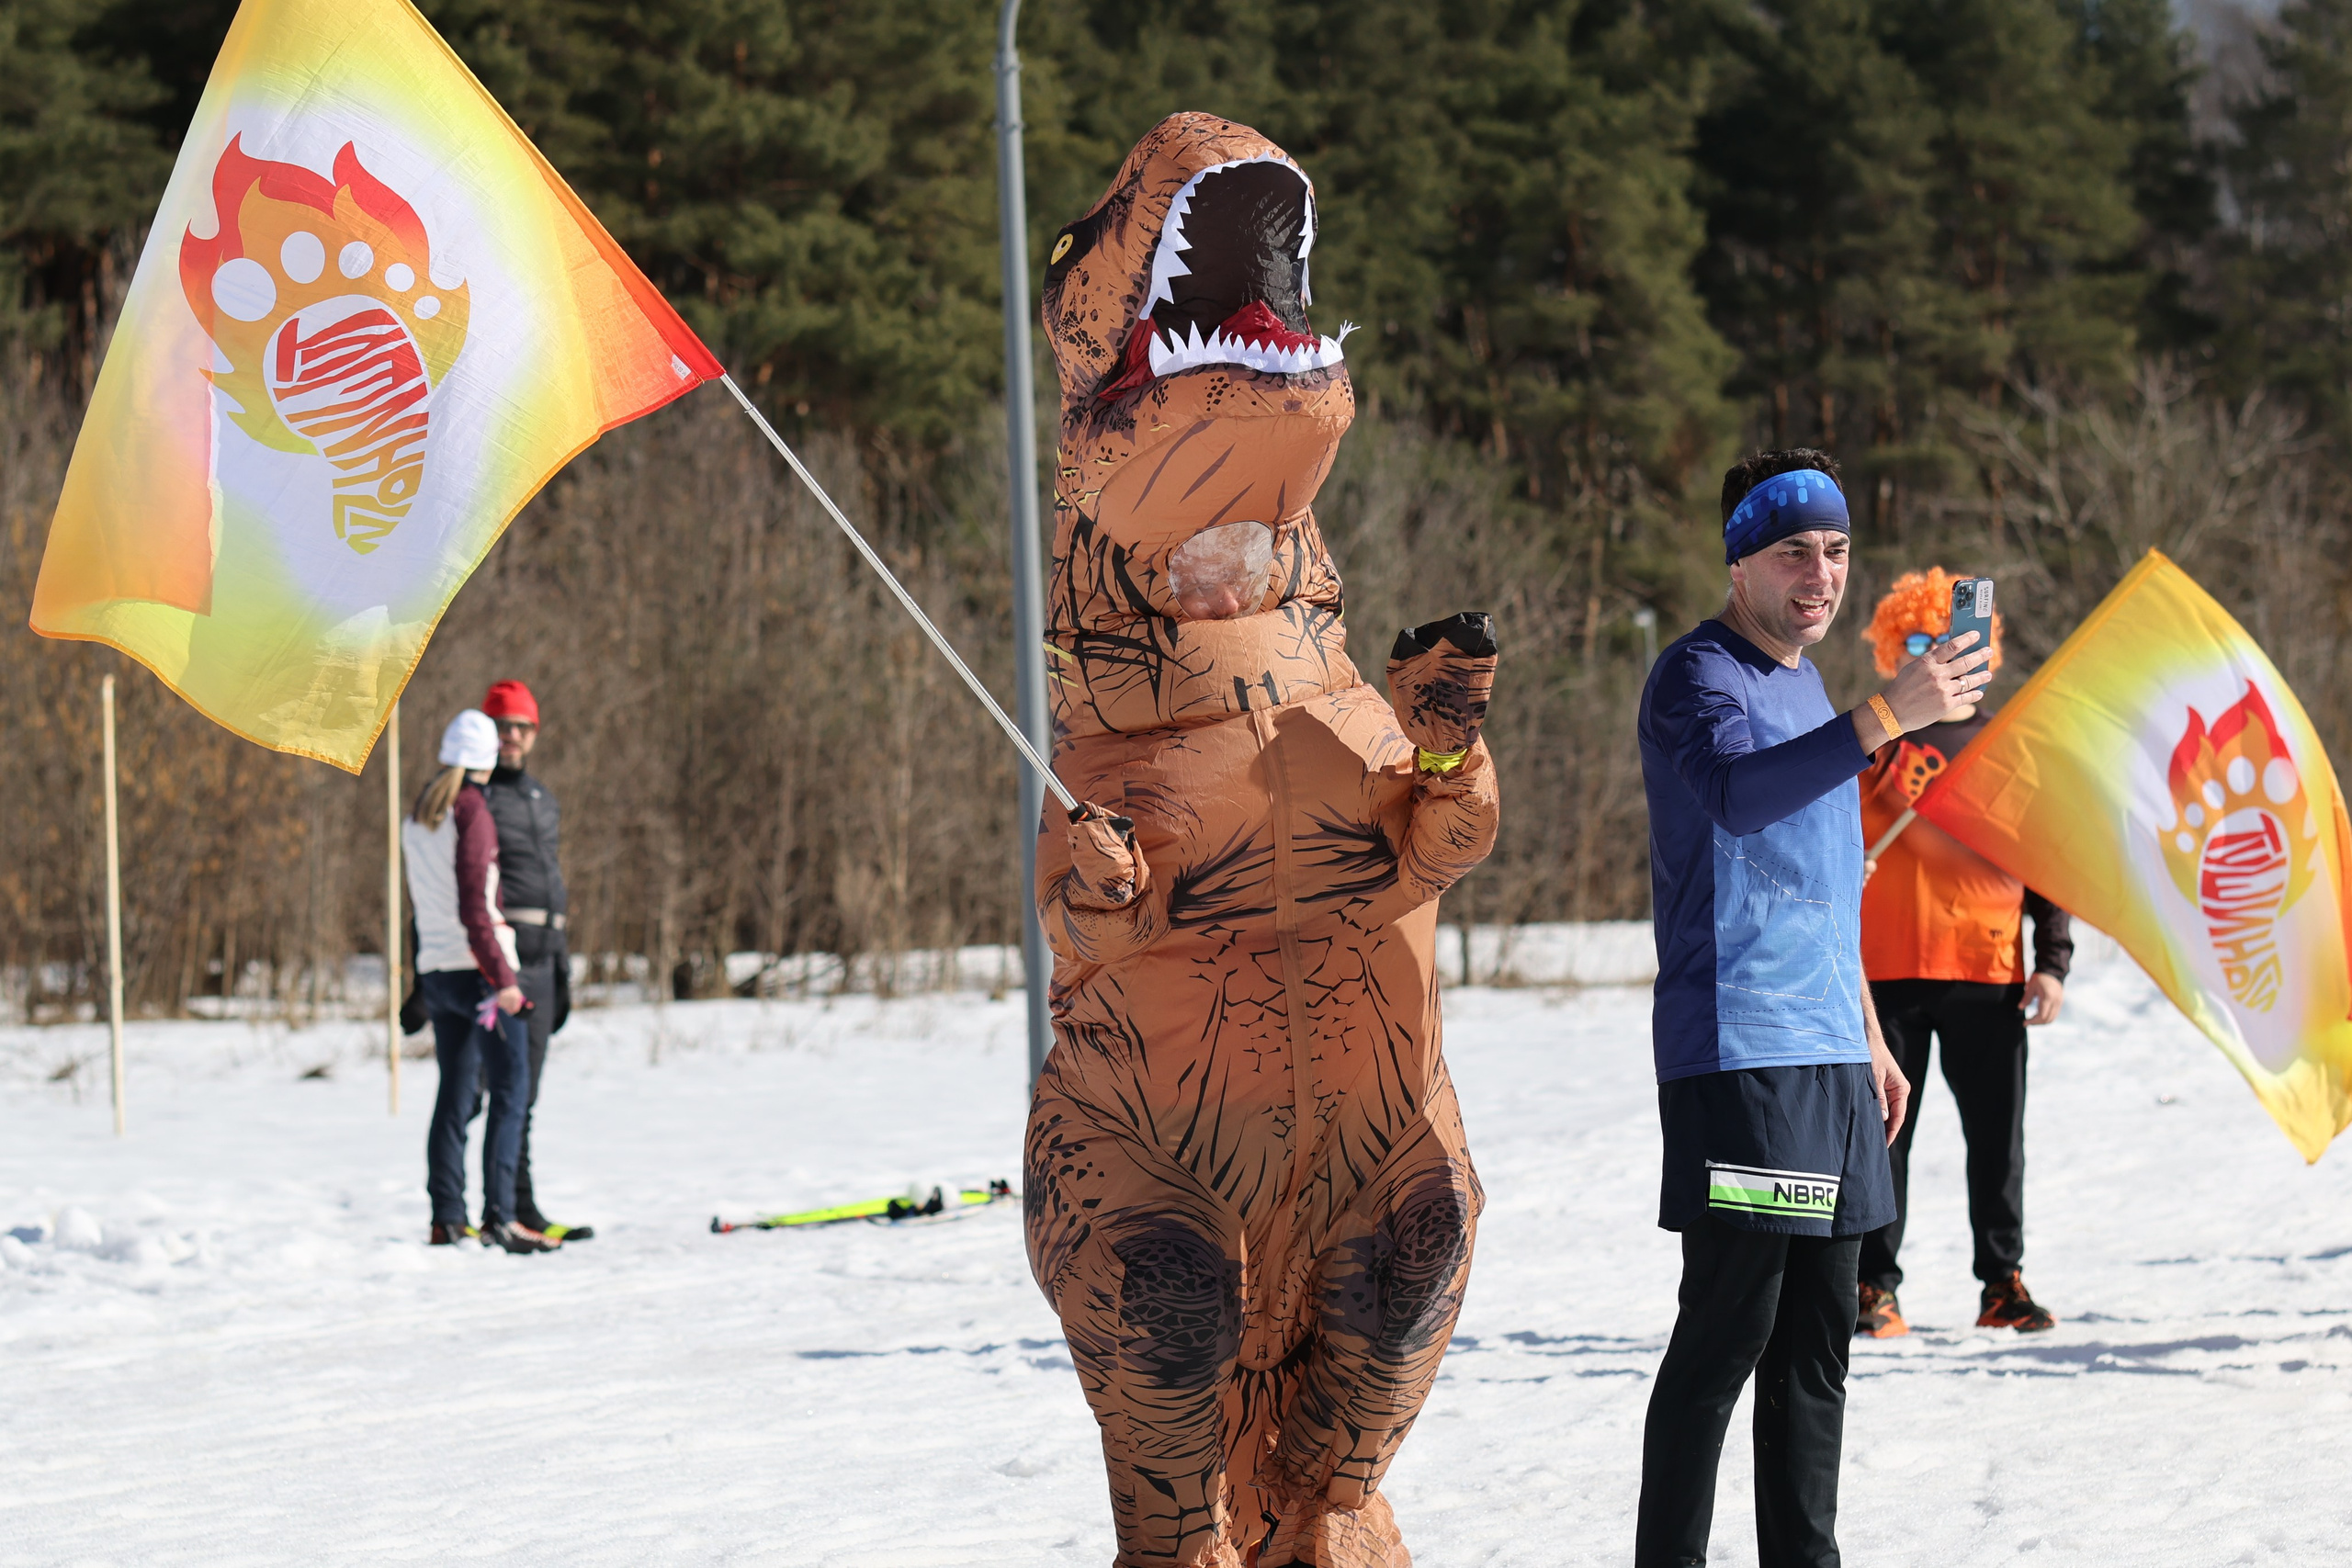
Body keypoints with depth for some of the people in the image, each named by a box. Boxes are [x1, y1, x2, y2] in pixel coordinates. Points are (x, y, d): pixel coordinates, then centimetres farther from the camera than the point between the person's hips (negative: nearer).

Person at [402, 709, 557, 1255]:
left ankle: (445, 1220, 7)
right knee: (510, 1091, -7)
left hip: (435, 969, 8)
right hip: (477, 967, -8)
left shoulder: (416, 818, 13)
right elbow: (473, 906, -17)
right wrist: (501, 977, -18)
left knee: (454, 1095, 10)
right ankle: (499, 1216, -14)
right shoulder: (471, 811, -11)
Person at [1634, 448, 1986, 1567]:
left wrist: (1867, 1036, 25)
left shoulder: (1803, 685, 19)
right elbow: (1736, 793, -31)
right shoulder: (1699, 676, -9)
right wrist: (1884, 719, -40)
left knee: (1817, 1338, 10)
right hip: (1733, 1053, -9)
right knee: (1727, 1330, -11)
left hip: (1824, 1056, 9)